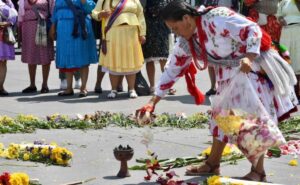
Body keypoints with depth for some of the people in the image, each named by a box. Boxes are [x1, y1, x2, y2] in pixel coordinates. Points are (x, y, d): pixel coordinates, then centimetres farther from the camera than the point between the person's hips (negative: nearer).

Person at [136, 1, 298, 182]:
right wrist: (153, 102, -1)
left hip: (253, 69, -8)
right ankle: (212, 164, 23)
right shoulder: (187, 42, -1)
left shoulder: (217, 18, -25)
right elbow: (172, 70, 5)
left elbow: (253, 30, -26)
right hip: (229, 77, 8)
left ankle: (258, 171, -3)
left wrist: (249, 58, -41)